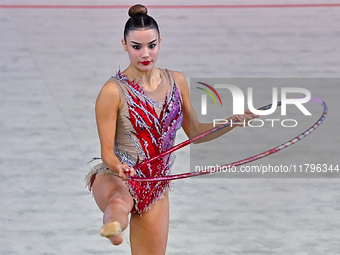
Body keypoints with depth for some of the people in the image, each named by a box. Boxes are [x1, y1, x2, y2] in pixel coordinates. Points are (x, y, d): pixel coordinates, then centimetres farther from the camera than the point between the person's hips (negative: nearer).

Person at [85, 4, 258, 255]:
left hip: (155, 188, 6)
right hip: (115, 178, -6)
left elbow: (194, 131, 15)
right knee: (119, 202, -43)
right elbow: (107, 151, -11)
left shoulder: (176, 81, 5)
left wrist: (236, 120, 4)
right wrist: (120, 168, -33)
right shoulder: (114, 91, -12)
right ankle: (114, 225, -79)